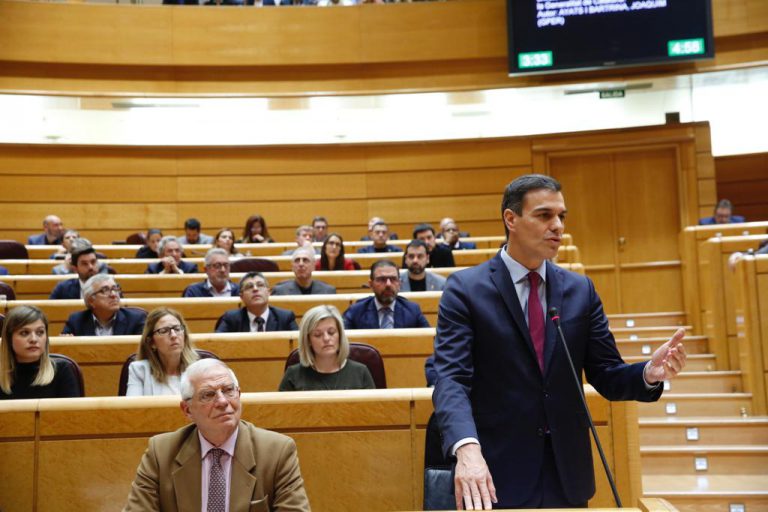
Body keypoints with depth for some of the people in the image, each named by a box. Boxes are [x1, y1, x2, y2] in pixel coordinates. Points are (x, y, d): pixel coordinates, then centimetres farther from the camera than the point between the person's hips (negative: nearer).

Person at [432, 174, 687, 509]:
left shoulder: (580, 290, 6)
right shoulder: (465, 289, -6)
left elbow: (607, 376, 6)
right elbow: (451, 380, -15)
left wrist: (650, 373, -16)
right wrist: (467, 449, -32)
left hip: (567, 473, 4)